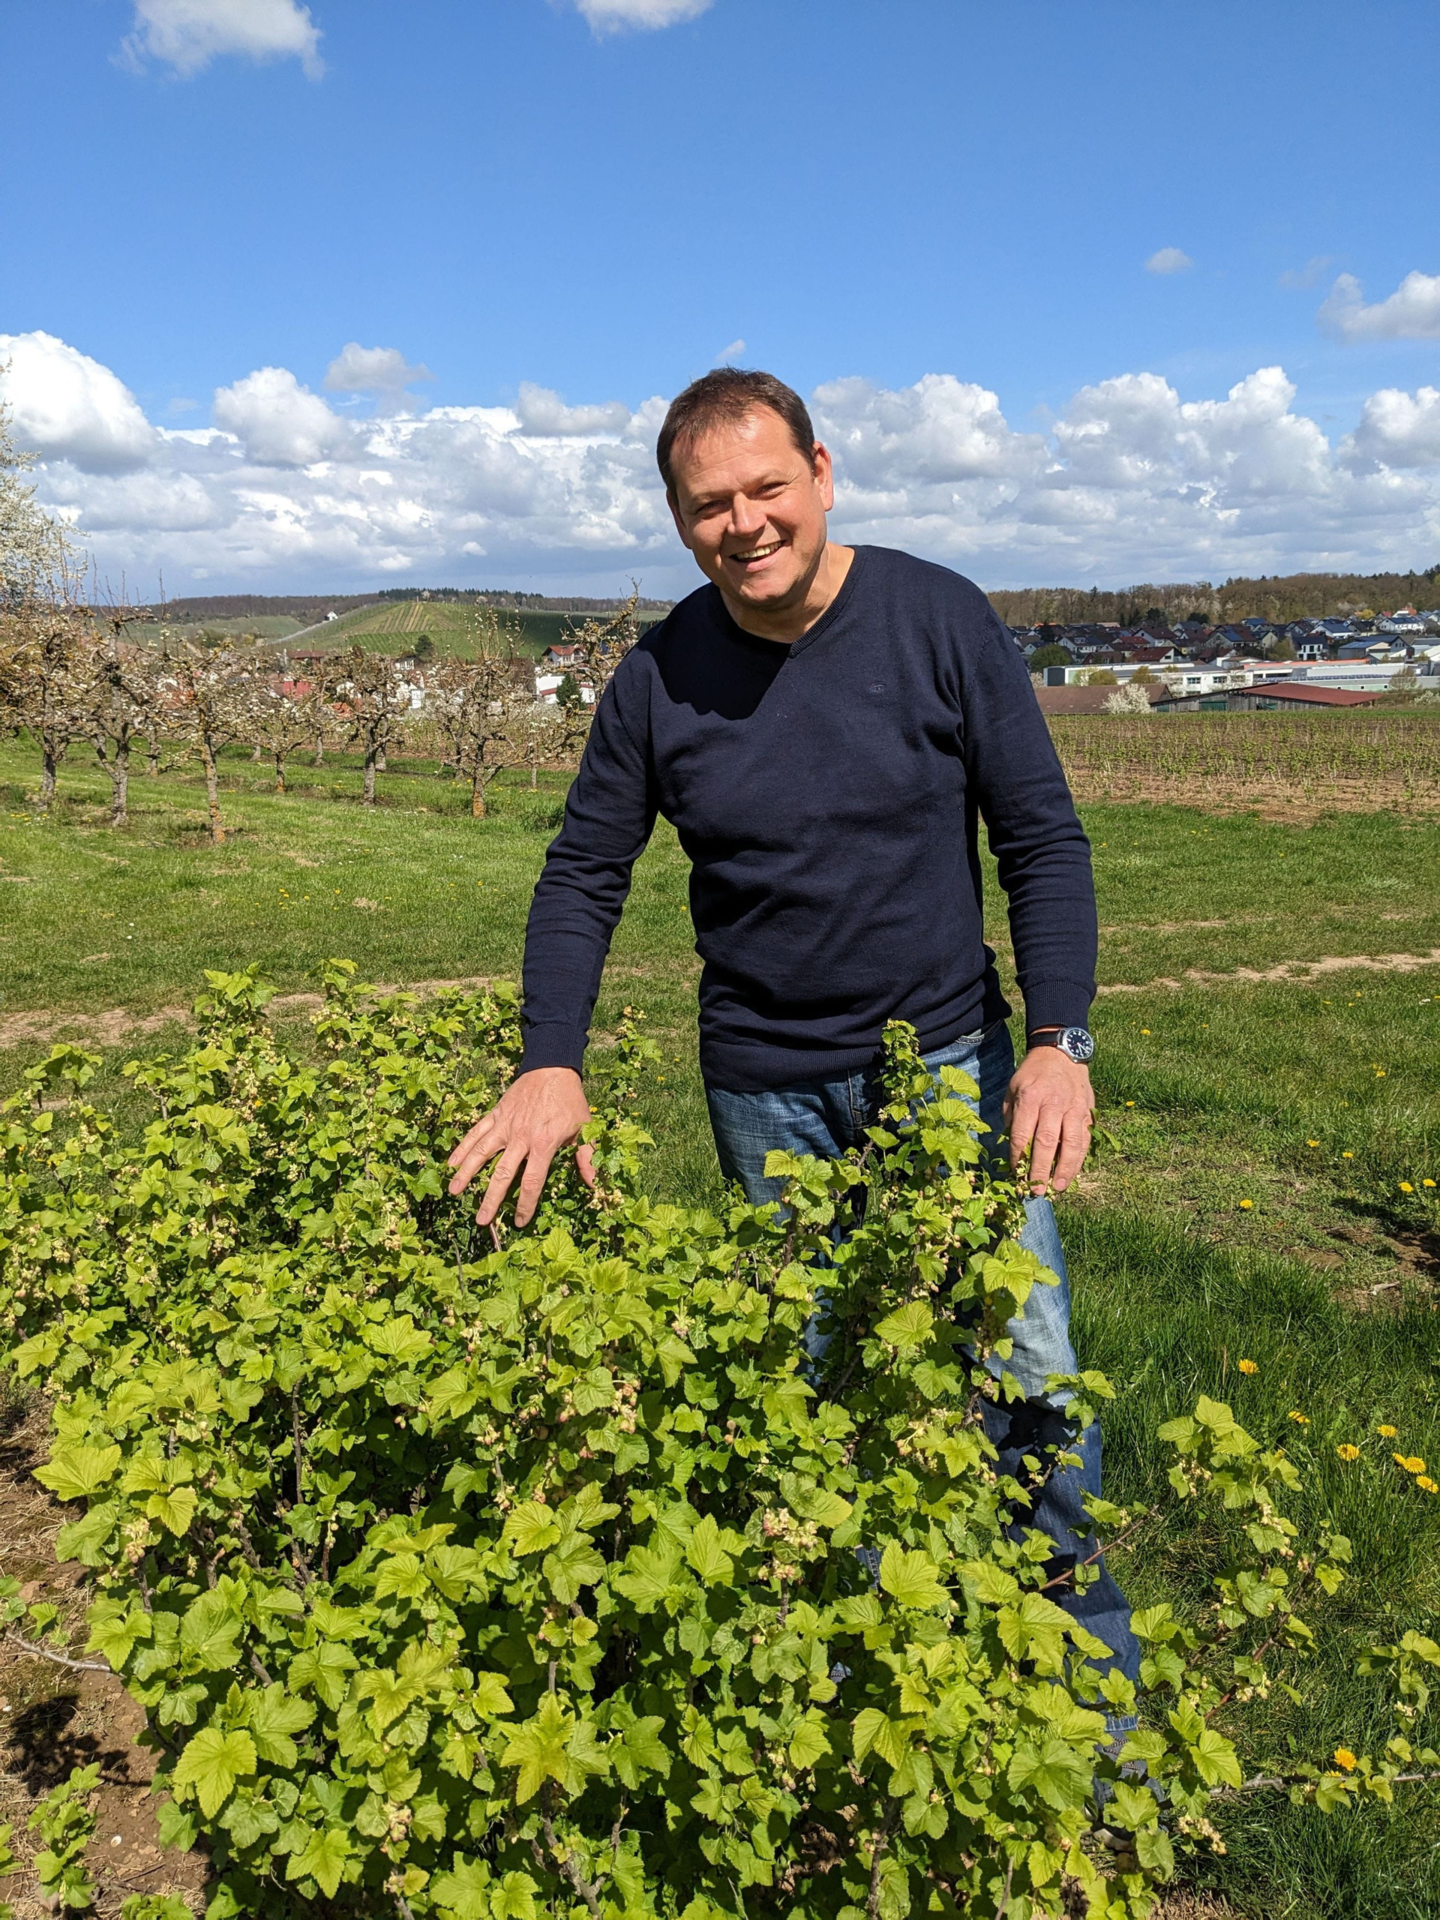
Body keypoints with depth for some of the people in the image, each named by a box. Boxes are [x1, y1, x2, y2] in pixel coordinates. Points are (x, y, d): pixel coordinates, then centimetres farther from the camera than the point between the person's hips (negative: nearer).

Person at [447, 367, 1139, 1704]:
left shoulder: (939, 620, -7)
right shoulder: (659, 676, -4)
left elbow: (1043, 840, -4)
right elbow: (583, 875, 3)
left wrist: (1059, 1041, -14)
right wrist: (550, 1066, -9)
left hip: (950, 1056, 0)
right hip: (767, 1090, 1)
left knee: (1031, 1373, -1)